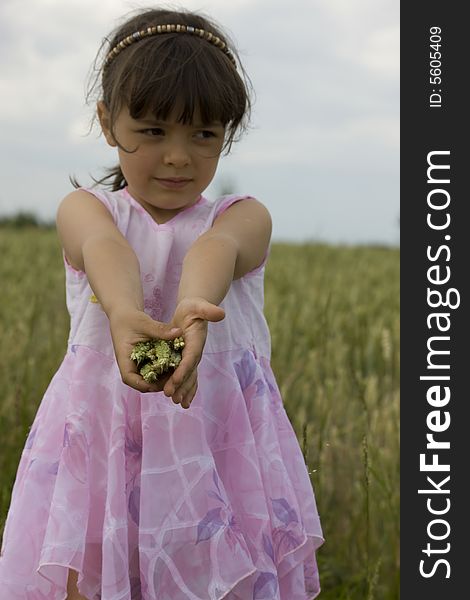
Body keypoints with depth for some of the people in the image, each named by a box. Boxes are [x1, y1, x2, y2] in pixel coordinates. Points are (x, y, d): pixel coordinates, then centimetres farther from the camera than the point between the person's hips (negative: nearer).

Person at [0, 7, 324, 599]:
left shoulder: (244, 217, 3)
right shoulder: (84, 209, 3)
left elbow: (215, 251, -22)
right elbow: (107, 250, -21)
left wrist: (194, 307, -45)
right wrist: (123, 312, -45)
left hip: (220, 441, 0)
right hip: (104, 437, 0)